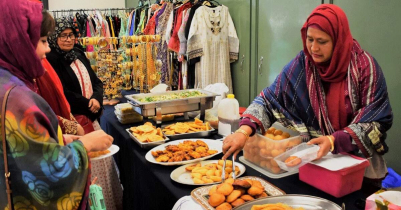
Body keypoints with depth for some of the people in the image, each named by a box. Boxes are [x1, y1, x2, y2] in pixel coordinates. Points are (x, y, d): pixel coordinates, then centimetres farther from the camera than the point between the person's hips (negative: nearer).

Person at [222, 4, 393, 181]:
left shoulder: (364, 66, -12)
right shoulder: (301, 65, -7)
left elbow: (377, 120, -11)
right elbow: (268, 100, -9)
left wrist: (335, 140, -24)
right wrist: (243, 131, -26)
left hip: (359, 160, -1)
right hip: (314, 156, 1)